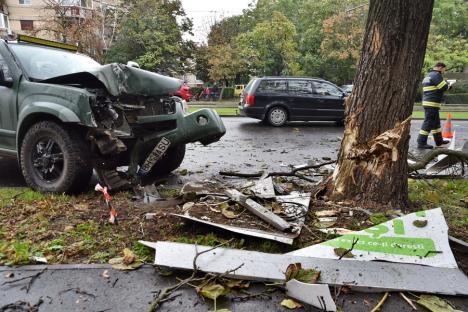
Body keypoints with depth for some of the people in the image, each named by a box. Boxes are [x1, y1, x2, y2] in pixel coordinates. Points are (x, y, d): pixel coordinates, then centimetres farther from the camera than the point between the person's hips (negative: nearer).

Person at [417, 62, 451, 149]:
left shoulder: (428, 75, 19)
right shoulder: (436, 75, -11)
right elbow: (444, 87, -15)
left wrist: (446, 85, 14)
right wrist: (448, 85, 6)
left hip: (427, 102, 10)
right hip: (432, 103, -10)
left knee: (436, 122, 18)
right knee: (428, 123, -8)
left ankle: (439, 140, 28)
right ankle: (421, 142, -8)